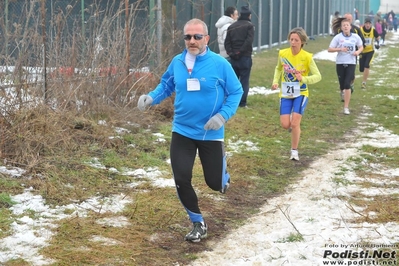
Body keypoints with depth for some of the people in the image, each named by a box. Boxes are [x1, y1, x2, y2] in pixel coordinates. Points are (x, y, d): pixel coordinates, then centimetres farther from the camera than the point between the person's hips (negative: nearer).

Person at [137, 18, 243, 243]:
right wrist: (151, 98, -7)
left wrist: (223, 116, -20)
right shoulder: (177, 62, -3)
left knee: (215, 183, 6)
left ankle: (223, 175, 47)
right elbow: (166, 85, 12)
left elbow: (236, 92, -6)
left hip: (211, 134, -3)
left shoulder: (220, 64, -14)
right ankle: (198, 223, 19)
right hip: (182, 131, 3)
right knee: (181, 180, -3)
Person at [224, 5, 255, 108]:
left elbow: (227, 42, 4)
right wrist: (240, 52, -12)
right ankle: (242, 102, -1)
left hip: (233, 58, 5)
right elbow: (249, 41, -17)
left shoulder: (232, 26, 11)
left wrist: (231, 53, -2)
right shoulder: (249, 26, -5)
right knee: (244, 80, 1)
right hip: (245, 57, -4)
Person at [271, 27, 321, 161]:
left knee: (295, 123, -12)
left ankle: (294, 151, 8)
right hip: (285, 94, 3)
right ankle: (294, 124, 35)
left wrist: (303, 79, -29)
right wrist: (275, 81, -2)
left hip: (300, 94, -3)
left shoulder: (307, 57, -16)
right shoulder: (282, 53, -6)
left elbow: (318, 76, -12)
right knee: (285, 124, -4)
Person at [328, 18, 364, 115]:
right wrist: (340, 49, -19)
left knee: (347, 85, -12)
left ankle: (346, 107, -8)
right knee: (342, 86, 7)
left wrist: (358, 51, -6)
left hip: (351, 63, 0)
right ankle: (343, 92, 46)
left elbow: (361, 47, 16)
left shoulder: (355, 37, 1)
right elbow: (329, 49, -5)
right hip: (340, 63, 1)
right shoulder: (338, 37, -4)